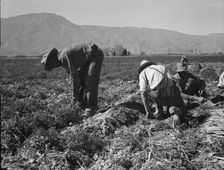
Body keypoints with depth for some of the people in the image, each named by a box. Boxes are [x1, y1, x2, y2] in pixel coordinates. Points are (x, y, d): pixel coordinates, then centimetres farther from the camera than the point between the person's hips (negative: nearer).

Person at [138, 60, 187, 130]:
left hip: (158, 92, -3)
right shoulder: (162, 67, 34)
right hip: (172, 91, 3)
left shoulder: (143, 72, 19)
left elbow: (143, 93, 7)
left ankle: (159, 111, 11)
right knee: (183, 111, 20)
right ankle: (175, 111, -13)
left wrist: (148, 112, 9)